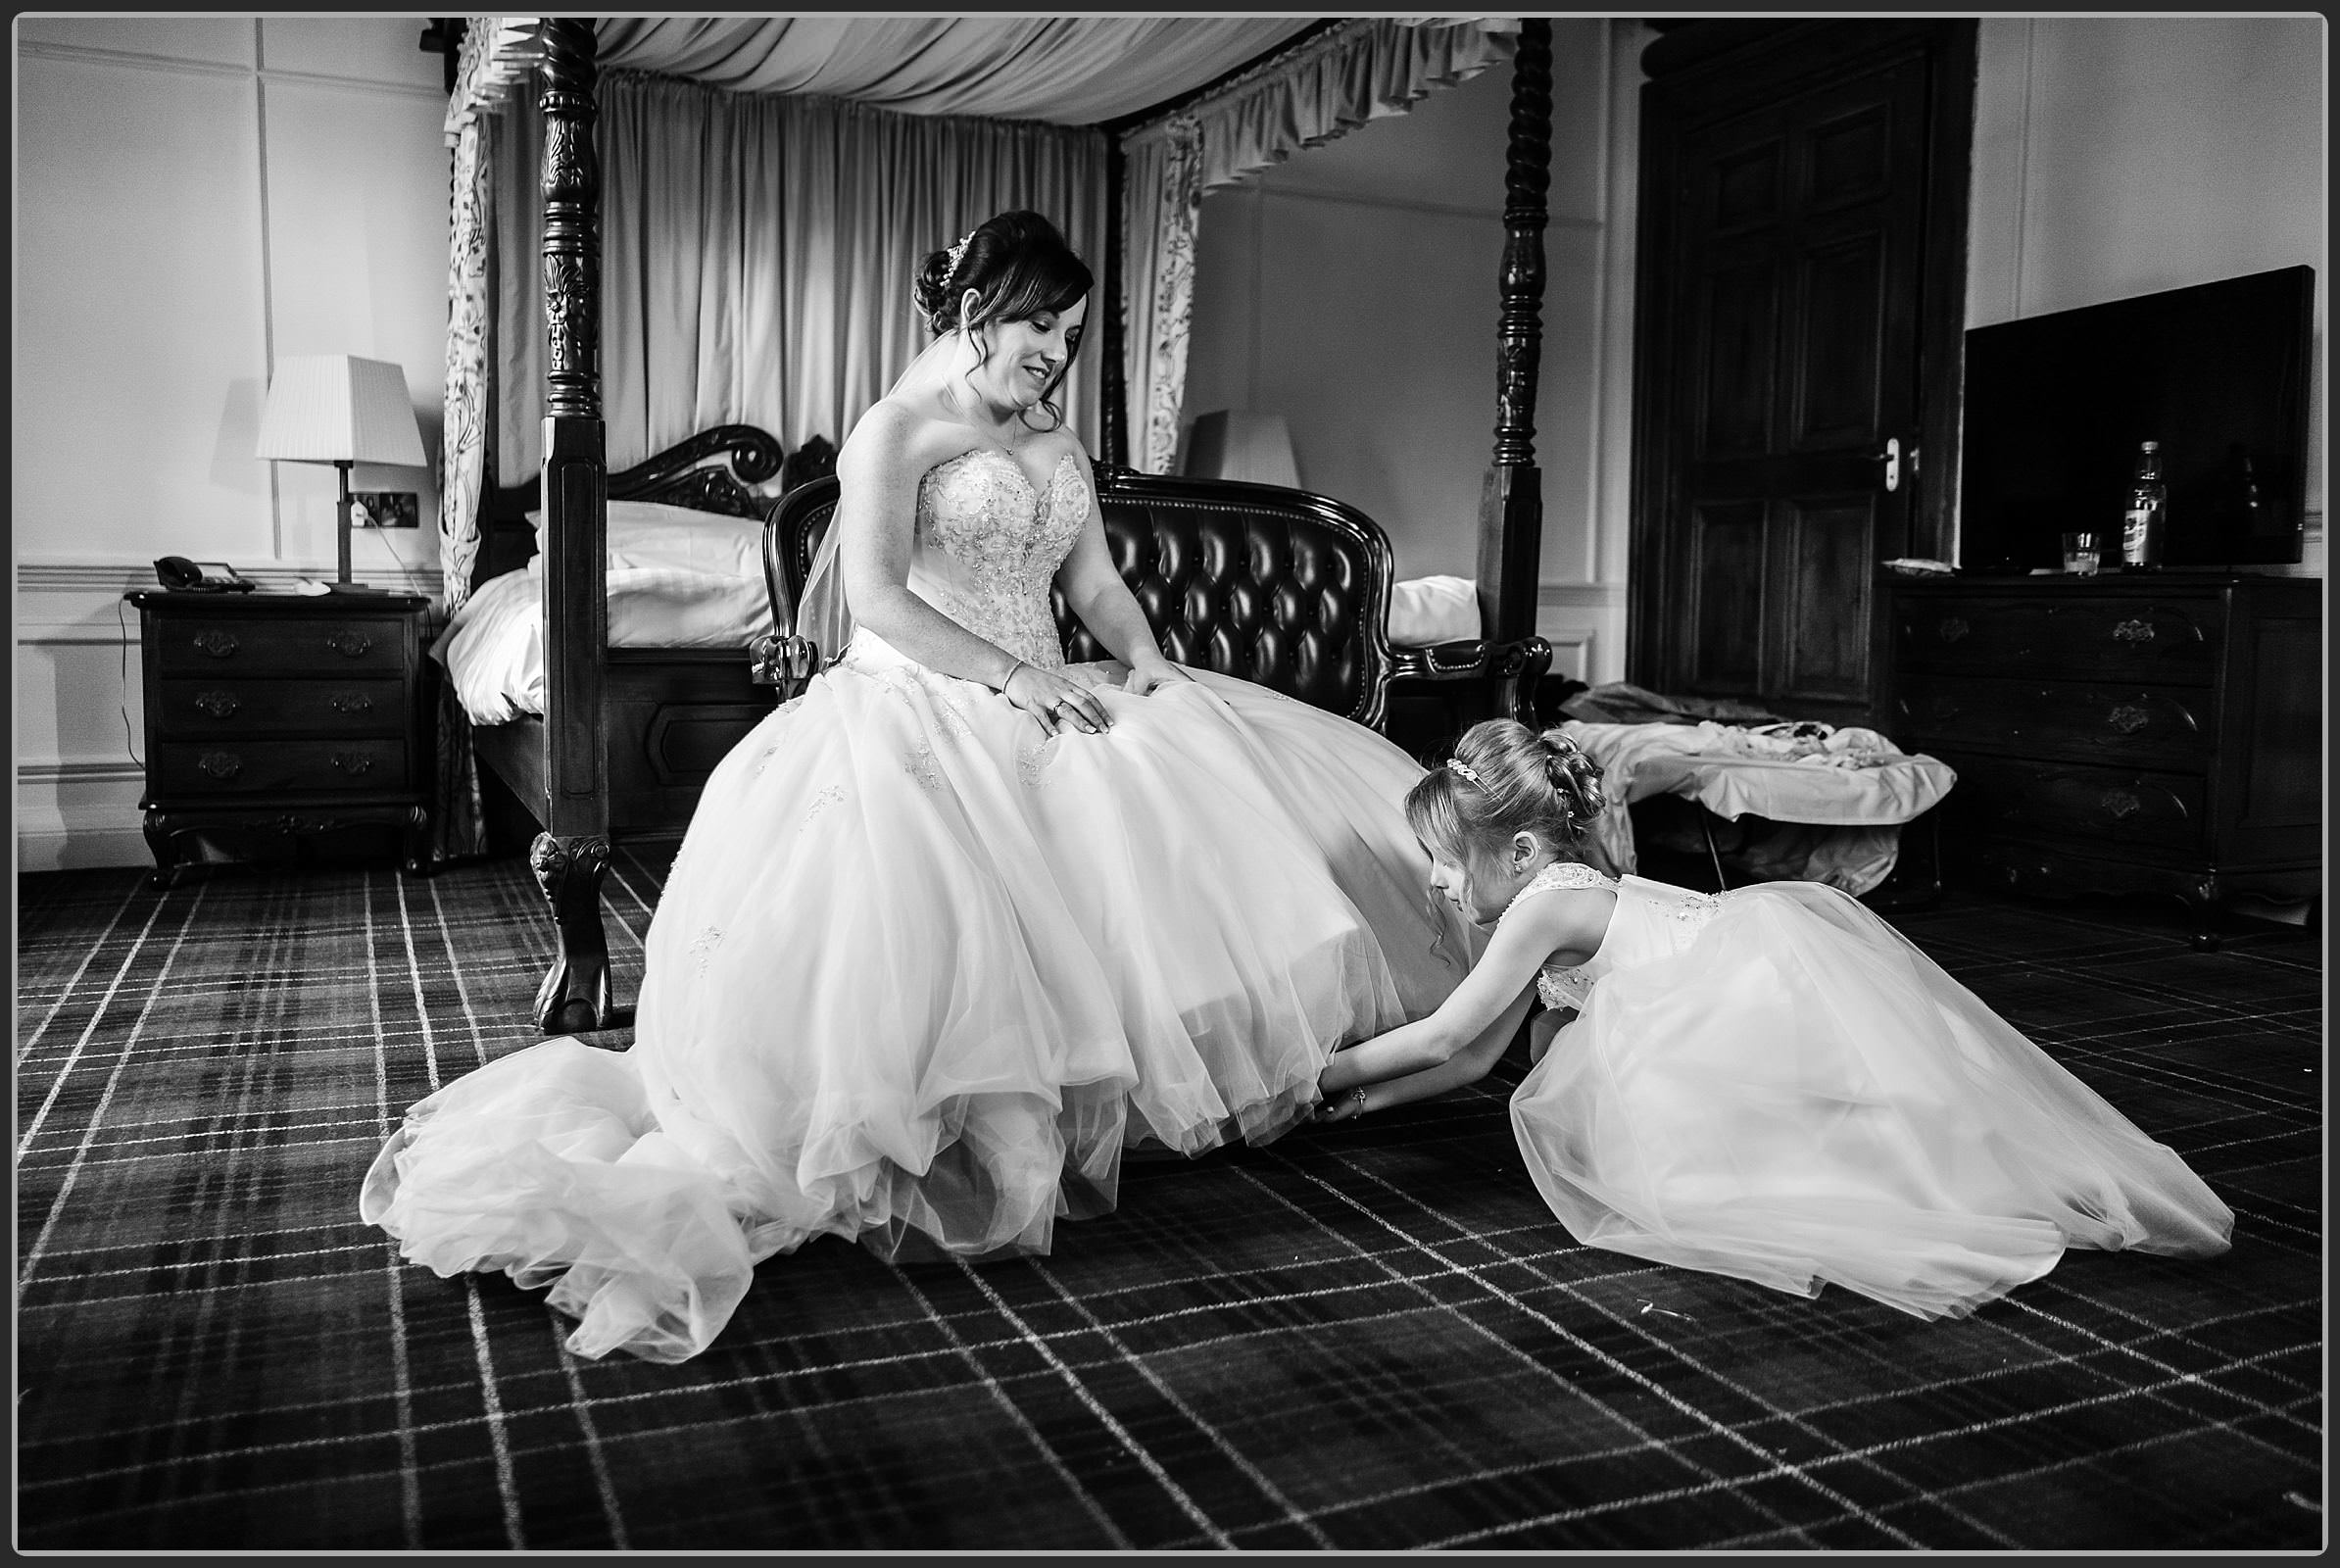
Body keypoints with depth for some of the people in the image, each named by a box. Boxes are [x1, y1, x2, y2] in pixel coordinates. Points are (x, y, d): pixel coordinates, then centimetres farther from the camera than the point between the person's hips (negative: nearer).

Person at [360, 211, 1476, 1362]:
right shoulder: (897, 428, -4)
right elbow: (880, 600, -15)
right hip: (921, 715, -7)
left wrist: (1140, 654, -6)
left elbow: (1095, 579, 16)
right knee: (927, 908, -28)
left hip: (1044, 710, 8)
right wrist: (1016, 675, -22)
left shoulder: (1056, 441, 19)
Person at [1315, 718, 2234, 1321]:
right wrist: (1373, 1099, 16)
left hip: (1774, 968, -10)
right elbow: (1481, 1056, 19)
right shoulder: (1544, 907, 14)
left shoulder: (1546, 907, -15)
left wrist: (1332, 1072, -1)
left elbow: (1445, 1036, -12)